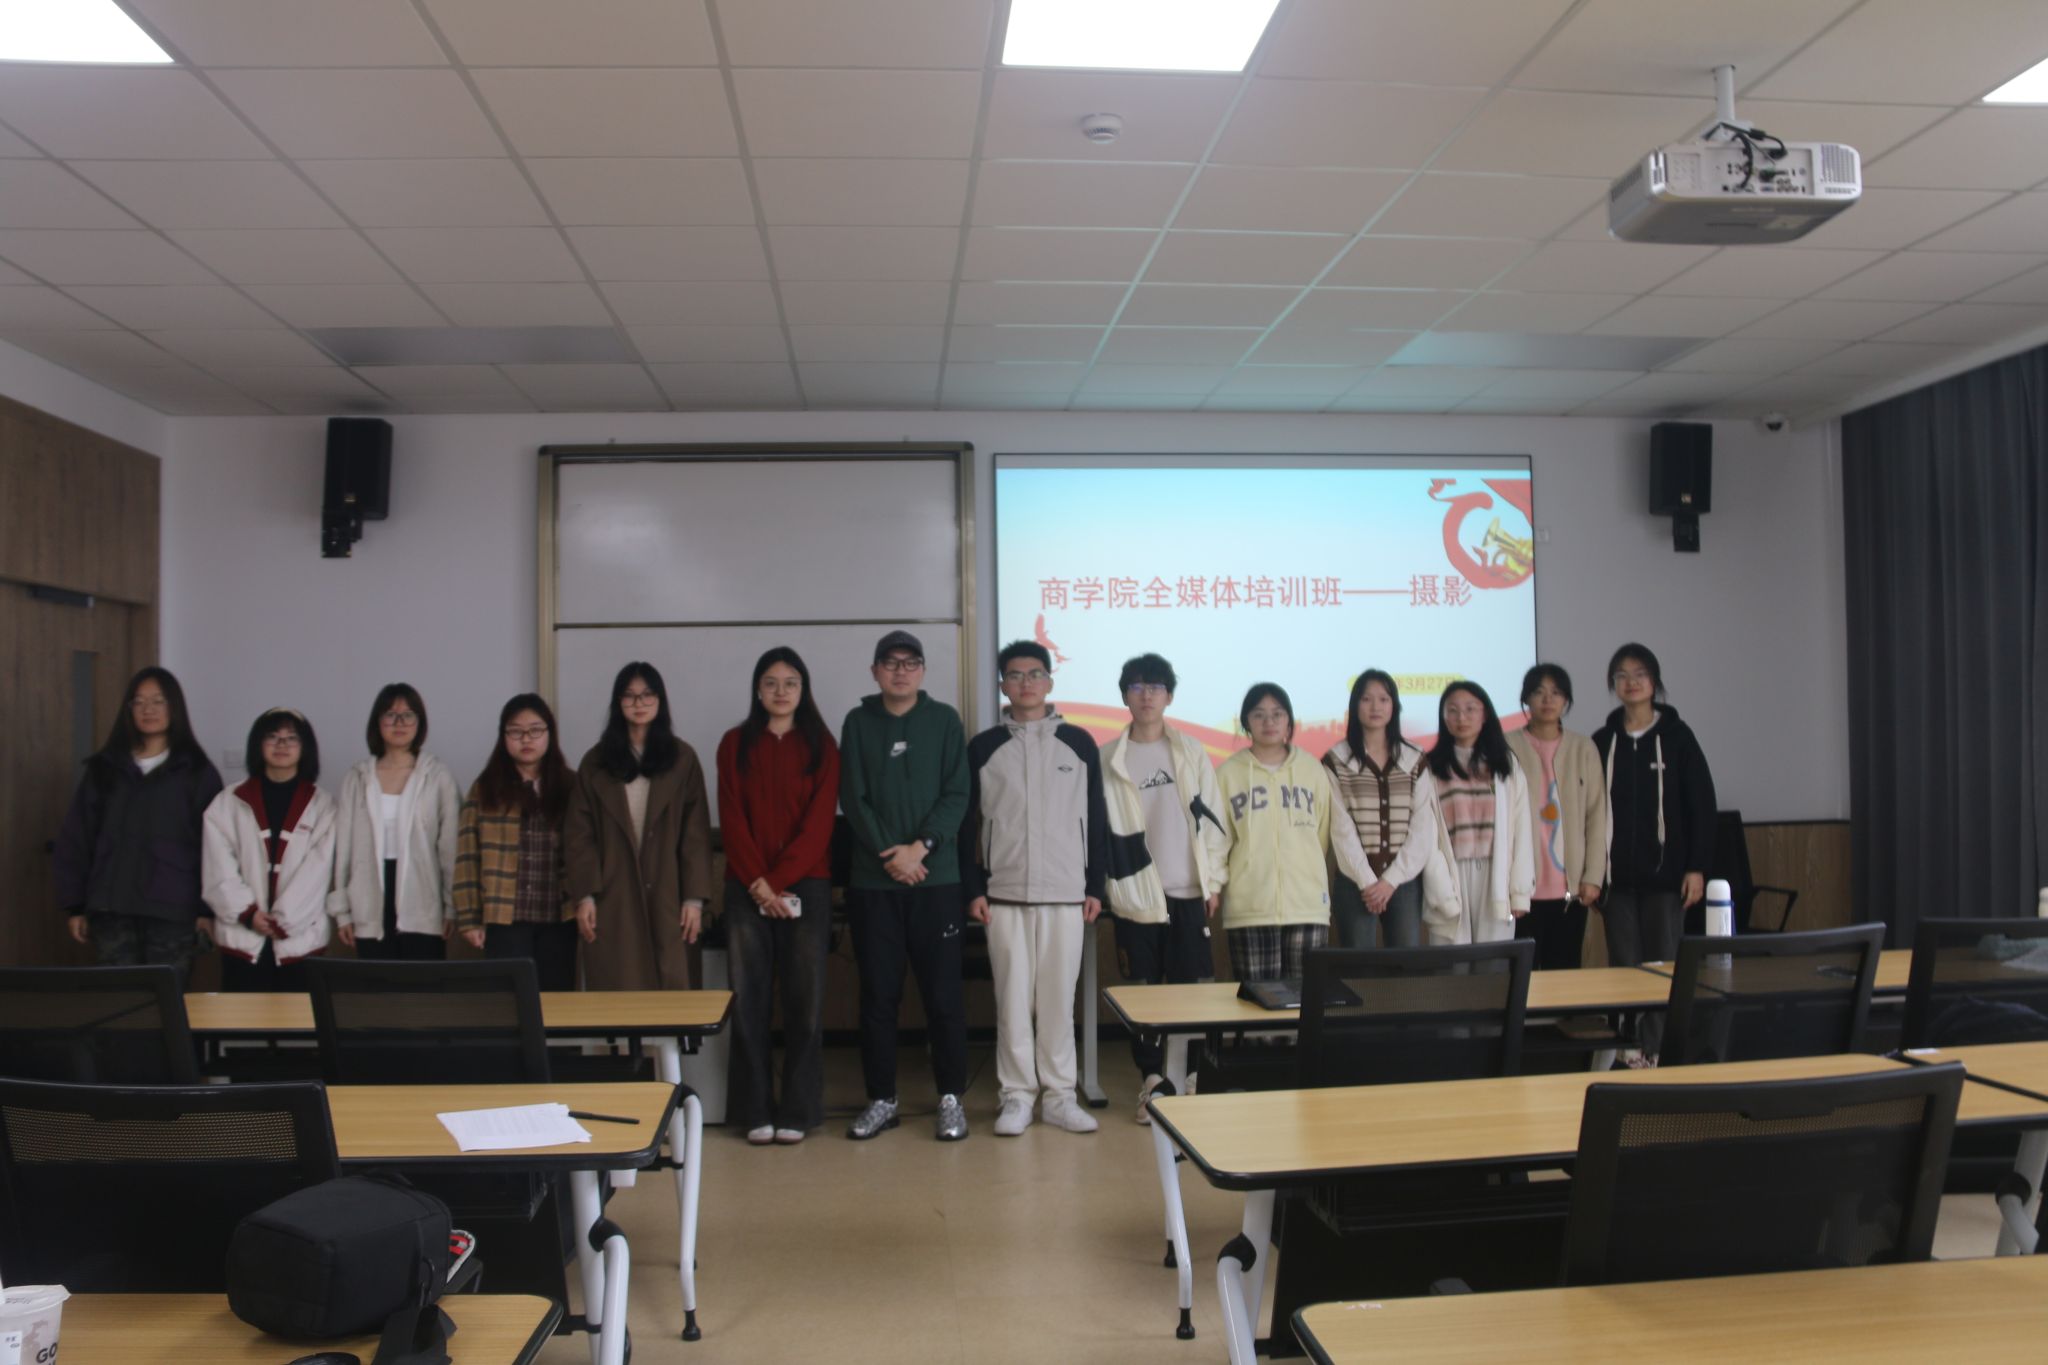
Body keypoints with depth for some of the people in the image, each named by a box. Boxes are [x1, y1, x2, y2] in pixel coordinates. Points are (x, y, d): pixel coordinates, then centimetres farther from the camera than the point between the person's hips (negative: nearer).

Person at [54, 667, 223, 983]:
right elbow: (75, 840, 10)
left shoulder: (196, 772, 1)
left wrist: (208, 908, -7)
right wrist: (73, 904, 5)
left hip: (173, 911, -2)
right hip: (111, 910, 2)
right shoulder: (103, 768, 9)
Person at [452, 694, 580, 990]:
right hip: (506, 919, -2)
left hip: (559, 918, 2)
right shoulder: (485, 789, 3)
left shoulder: (569, 786, 6)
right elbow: (468, 858, 2)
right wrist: (468, 919, -3)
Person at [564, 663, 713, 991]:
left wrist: (695, 896, -5)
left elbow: (696, 833, 1)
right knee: (618, 994, 1)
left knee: (670, 990, 1)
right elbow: (578, 834, 4)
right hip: (612, 899, 1)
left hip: (665, 897, 0)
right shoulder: (595, 761, 7)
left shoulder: (682, 758, 4)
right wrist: (583, 895, -5)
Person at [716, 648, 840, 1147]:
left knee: (805, 1000, 0)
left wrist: (780, 880, -11)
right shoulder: (735, 744, 9)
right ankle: (756, 1111, 10)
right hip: (746, 889, 1)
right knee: (749, 1000, 1)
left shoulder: (820, 745, 6)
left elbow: (818, 821, -2)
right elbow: (731, 819, 1)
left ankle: (797, 1111, 9)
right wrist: (758, 883, -9)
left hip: (805, 886, -1)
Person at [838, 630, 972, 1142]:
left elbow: (956, 795, -1)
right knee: (878, 994, 6)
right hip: (873, 879, 1)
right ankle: (881, 1098, 17)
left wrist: (921, 847, -13)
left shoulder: (944, 720, 5)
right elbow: (853, 799, 1)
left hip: (936, 877, -1)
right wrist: (888, 854, -11)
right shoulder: (858, 723, 7)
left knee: (942, 992, 2)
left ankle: (951, 1097, 13)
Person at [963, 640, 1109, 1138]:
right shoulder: (983, 747, 4)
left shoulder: (1078, 743, 5)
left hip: (1066, 892, 0)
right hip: (1004, 893, 0)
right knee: (1012, 996, 3)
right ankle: (1018, 1094, 12)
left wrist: (1096, 886, 2)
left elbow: (1096, 820, 7)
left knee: (1058, 995, 4)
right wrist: (973, 889, -2)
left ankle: (1060, 1093, 14)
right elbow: (967, 824, 5)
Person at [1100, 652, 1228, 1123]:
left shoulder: (1192, 753, 5)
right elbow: (1100, 826, 0)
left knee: (1190, 986, 2)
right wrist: (1105, 885, -4)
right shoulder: (1109, 759, 1)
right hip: (1136, 892, -1)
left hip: (1189, 890, 1)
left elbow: (1212, 819, 5)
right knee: (1143, 989, 4)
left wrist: (1214, 881, 1)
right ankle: (1152, 1078, 15)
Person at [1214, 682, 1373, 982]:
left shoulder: (1313, 770, 7)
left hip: (1308, 906, 1)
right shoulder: (1228, 773, 5)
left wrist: (1367, 881, 4)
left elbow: (1341, 829, 8)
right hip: (1249, 909, -1)